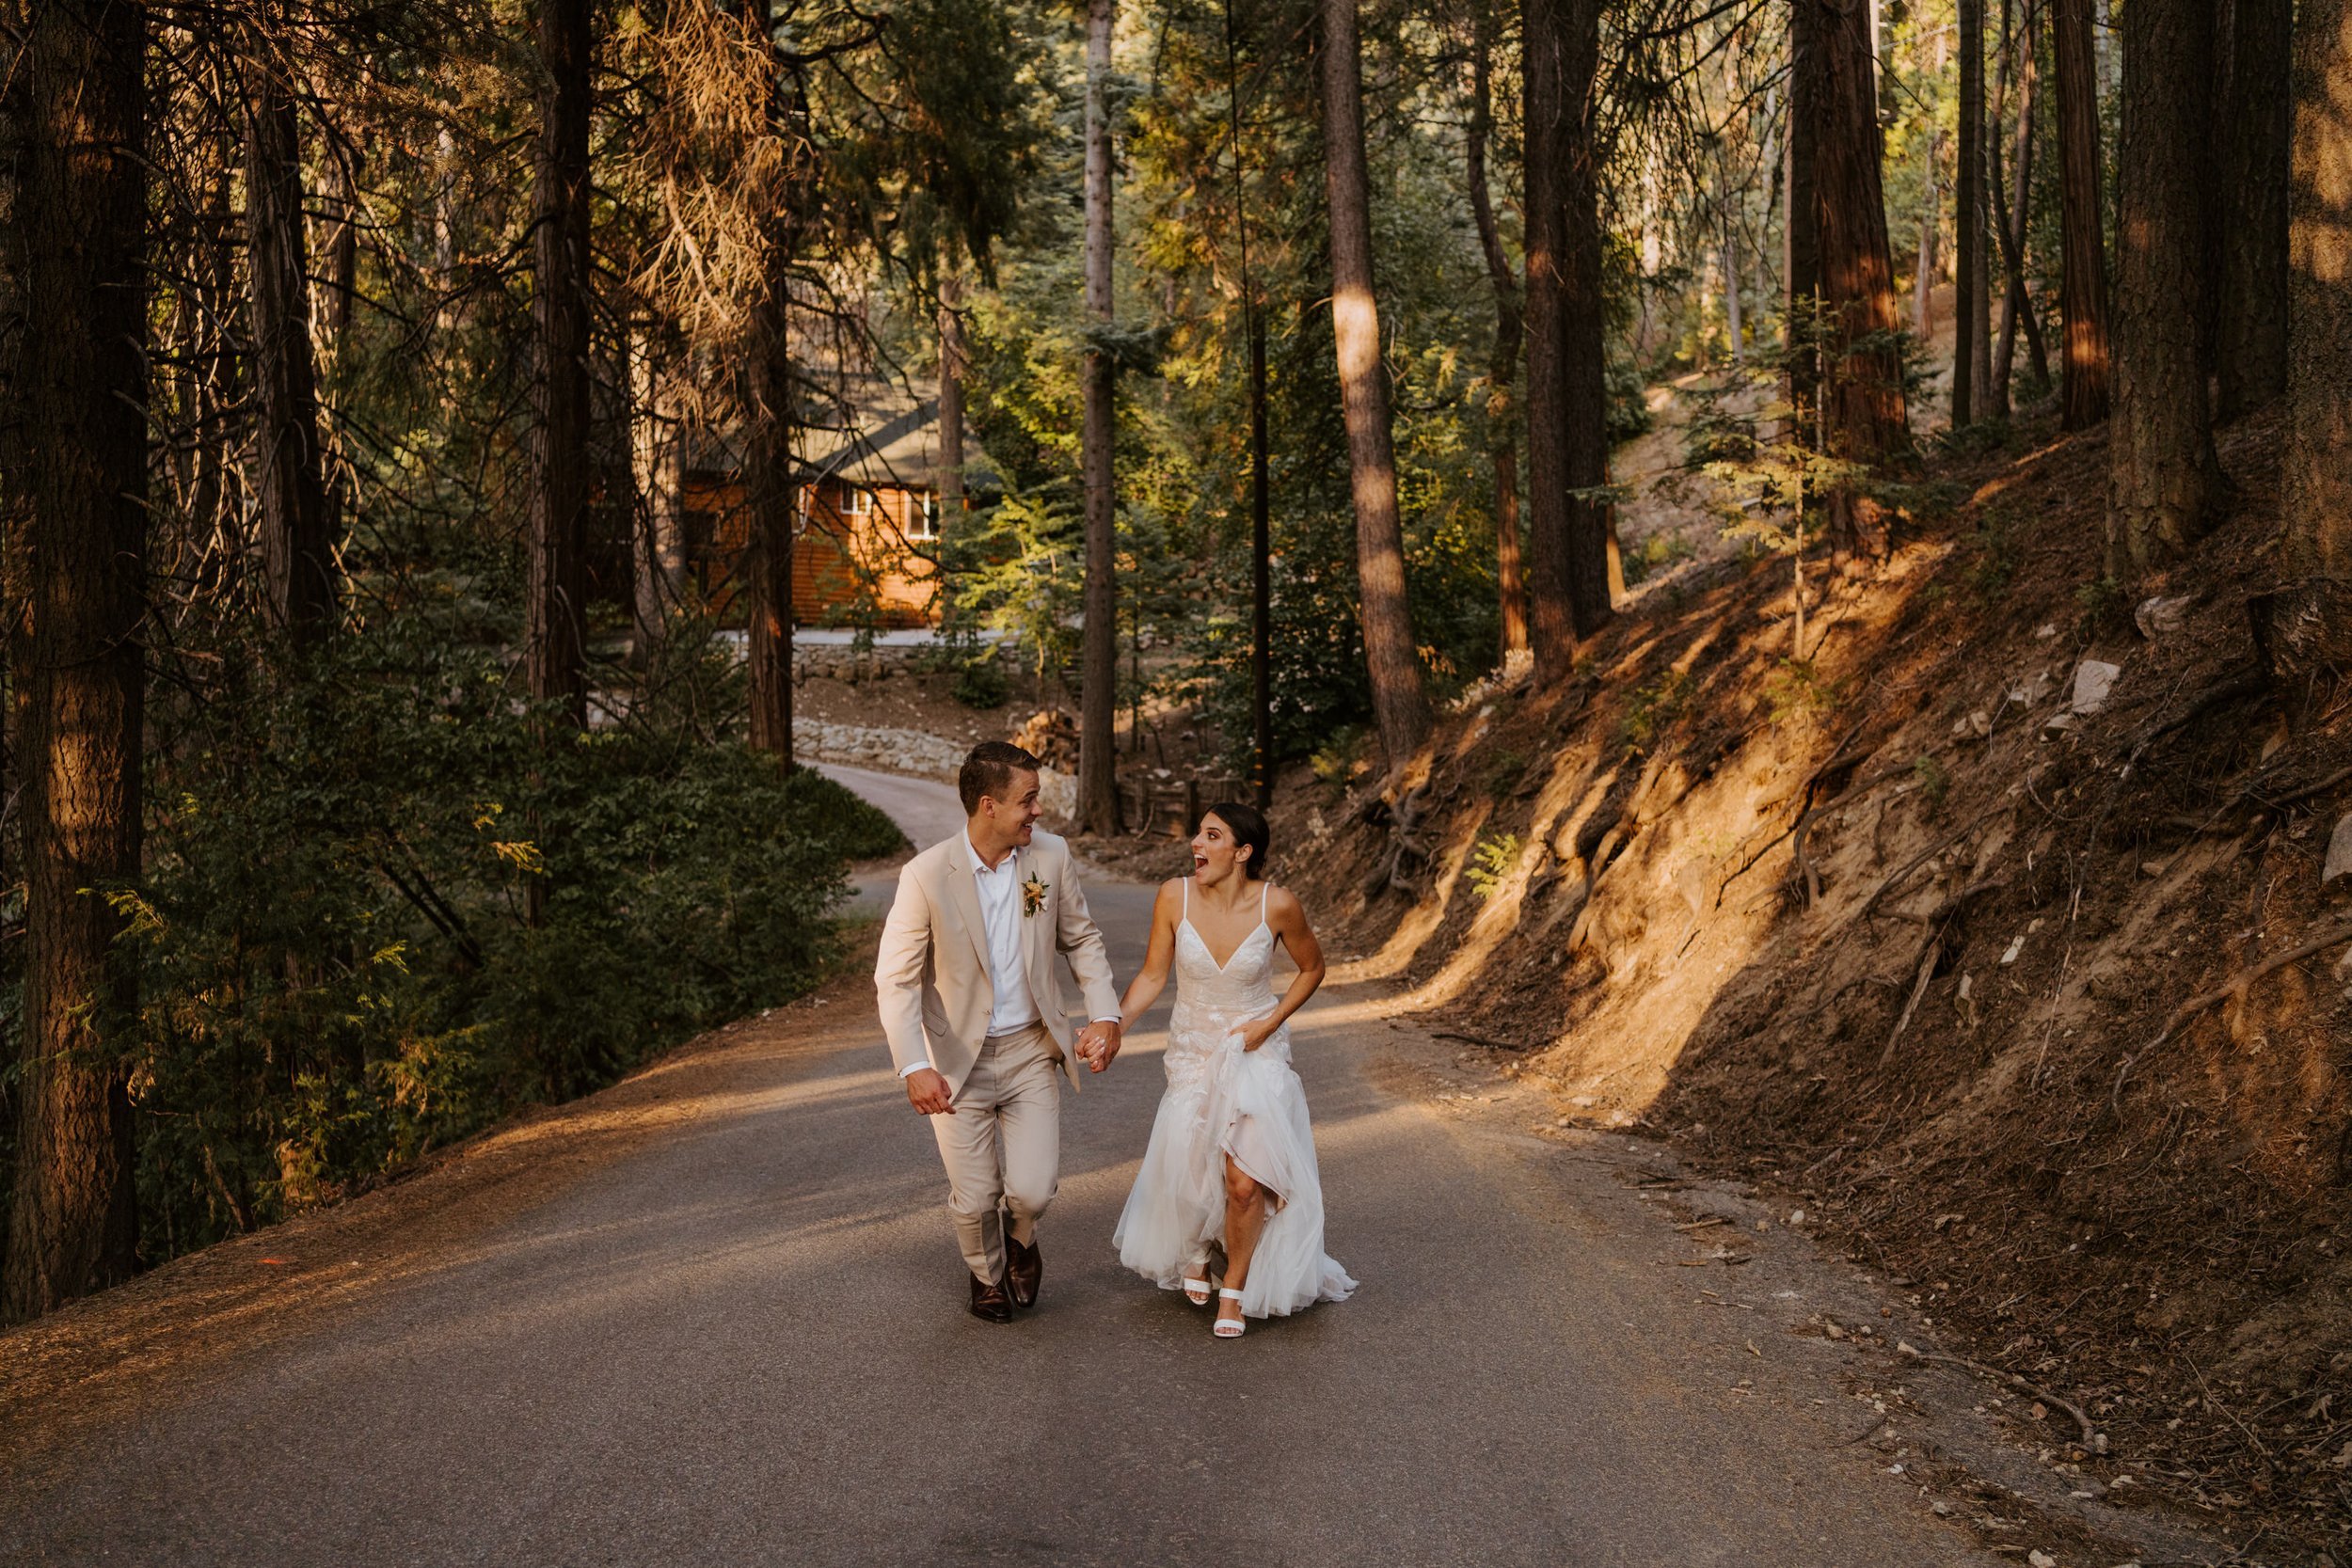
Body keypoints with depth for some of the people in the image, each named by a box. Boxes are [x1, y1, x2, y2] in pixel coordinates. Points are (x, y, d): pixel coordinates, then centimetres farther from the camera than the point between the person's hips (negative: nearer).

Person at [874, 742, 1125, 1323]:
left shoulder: (1051, 856, -8)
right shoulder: (927, 876, -19)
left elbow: (1082, 939, 6)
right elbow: (896, 979, -16)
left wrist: (1105, 1014, -6)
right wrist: (914, 1067, -26)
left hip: (1031, 1051, 2)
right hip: (958, 1058, -2)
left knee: (1032, 1189, -4)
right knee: (974, 1198, 5)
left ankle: (1020, 1238, 34)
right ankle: (987, 1274, 40)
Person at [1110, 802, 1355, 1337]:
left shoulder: (1277, 905, -19)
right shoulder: (1175, 897, -15)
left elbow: (1311, 968, 0)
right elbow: (1152, 977, -6)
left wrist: (1270, 1023, -9)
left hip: (1256, 1053, -2)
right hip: (1193, 1053, 2)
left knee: (1245, 1183, -11)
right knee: (1191, 1174, 12)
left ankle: (1235, 1289, 16)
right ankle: (1197, 1252, 47)